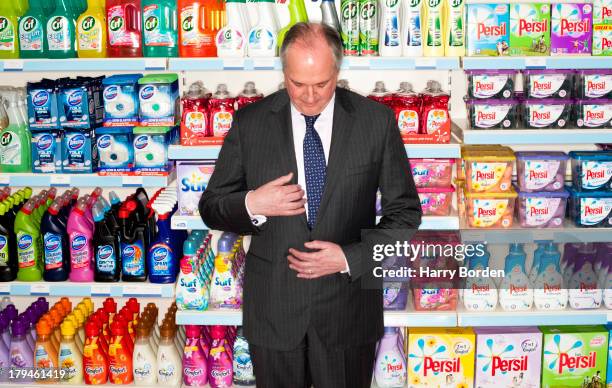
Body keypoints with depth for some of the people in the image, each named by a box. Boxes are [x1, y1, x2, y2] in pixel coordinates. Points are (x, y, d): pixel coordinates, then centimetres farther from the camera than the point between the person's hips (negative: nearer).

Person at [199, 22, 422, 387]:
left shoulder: (376, 120, -5)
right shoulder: (249, 122, -3)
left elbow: (405, 211, 0)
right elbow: (211, 207, 4)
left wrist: (350, 258, -13)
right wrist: (251, 205, -18)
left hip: (348, 306, 0)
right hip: (272, 310, 1)